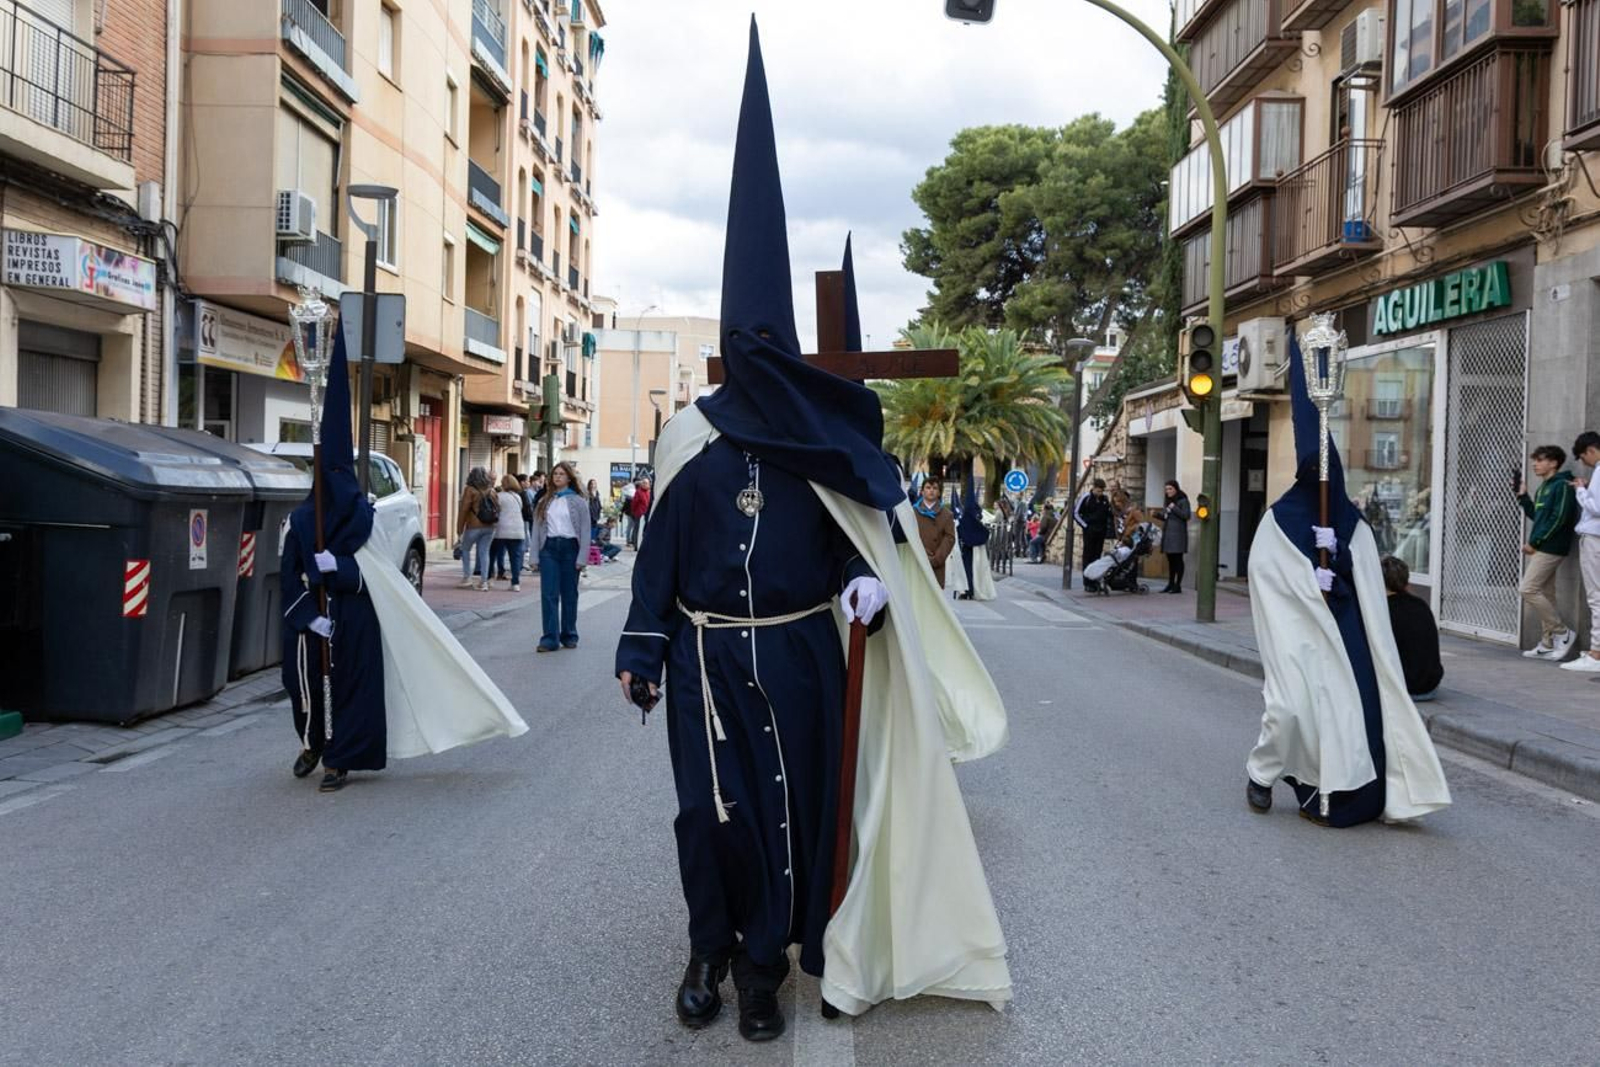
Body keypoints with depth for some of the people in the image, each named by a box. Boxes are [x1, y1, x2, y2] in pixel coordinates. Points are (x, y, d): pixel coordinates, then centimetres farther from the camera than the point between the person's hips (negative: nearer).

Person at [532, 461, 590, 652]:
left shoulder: (578, 501, 2)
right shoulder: (545, 502, 11)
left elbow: (585, 532, -2)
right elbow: (537, 529, 10)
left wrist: (582, 558, -9)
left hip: (570, 547, -2)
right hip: (549, 547, 2)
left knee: (569, 594, 7)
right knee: (549, 594, -5)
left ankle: (569, 636, 18)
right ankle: (550, 638, -5)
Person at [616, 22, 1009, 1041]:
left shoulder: (826, 437, 1)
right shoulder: (693, 434, 1)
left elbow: (866, 524, 6)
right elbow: (661, 547, 3)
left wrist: (869, 582, -16)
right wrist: (642, 651, 0)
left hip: (799, 658, 0)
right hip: (708, 657, 0)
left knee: (790, 808, 5)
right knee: (712, 807, 2)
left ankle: (764, 965, 20)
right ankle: (711, 951, 24)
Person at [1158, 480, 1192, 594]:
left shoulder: (1183, 501, -4)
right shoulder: (1168, 501, 19)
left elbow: (1186, 515, -13)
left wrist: (1174, 508, -16)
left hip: (1178, 534, -7)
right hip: (1167, 533, 7)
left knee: (1178, 559, -6)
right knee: (1170, 560, 9)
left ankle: (1178, 585, -4)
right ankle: (1171, 584, 14)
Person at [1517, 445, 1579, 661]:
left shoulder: (1562, 485, -10)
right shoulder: (1545, 486, 18)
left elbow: (1559, 519, -18)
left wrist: (1534, 542, -15)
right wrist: (1523, 496, 12)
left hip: (1550, 548, -9)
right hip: (1541, 548, 9)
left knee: (1528, 590, -13)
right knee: (1545, 595, 9)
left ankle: (1563, 632, -3)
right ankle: (1547, 644, 12)